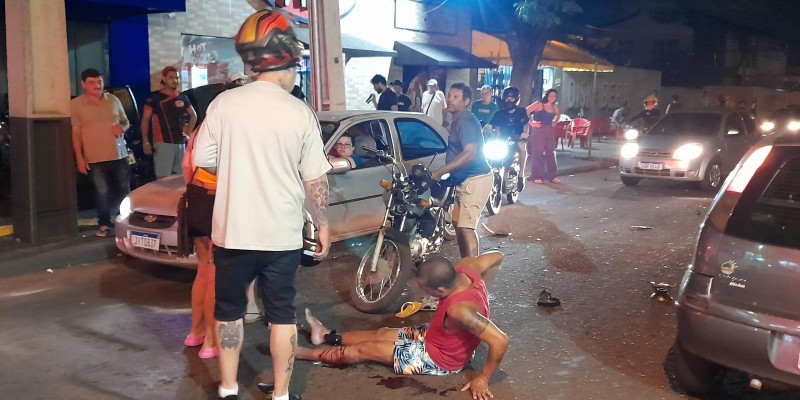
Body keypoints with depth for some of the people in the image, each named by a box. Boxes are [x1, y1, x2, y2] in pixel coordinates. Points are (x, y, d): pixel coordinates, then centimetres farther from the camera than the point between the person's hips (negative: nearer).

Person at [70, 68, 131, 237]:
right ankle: (104, 224, 10)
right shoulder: (76, 104, -3)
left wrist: (122, 127, -8)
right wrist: (79, 158, -7)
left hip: (119, 154, 3)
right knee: (102, 192, -2)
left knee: (124, 189, 9)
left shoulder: (113, 100, 7)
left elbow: (125, 122, 17)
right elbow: (75, 133, -3)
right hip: (95, 158, -3)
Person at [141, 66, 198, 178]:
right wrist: (145, 141, -10)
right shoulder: (155, 97, -2)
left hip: (180, 143, 6)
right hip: (162, 143, -5)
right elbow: (145, 120, -1)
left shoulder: (183, 97, 13)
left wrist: (188, 133, 16)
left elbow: (193, 115, 28)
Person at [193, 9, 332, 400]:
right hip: (282, 235, 0)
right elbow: (316, 180, -5)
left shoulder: (224, 104, -7)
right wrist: (323, 225, 8)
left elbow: (202, 159, -1)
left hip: (232, 231, 1)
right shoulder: (300, 113, -8)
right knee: (281, 314, 11)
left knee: (229, 310, 16)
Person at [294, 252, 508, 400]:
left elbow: (500, 341, -43)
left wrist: (482, 379, -30)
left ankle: (305, 353, 22)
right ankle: (328, 336, 45)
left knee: (365, 349, 4)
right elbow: (497, 256, -3)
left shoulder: (460, 310, -43)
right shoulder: (466, 267, -21)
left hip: (439, 359, -8)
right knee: (382, 333, 22)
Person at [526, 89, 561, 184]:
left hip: (550, 131, 6)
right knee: (538, 153, -3)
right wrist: (530, 122, -13)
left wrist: (554, 122, 13)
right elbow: (525, 112, -14)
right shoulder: (539, 104, -9)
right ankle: (537, 176, 1)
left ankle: (552, 176, 15)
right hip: (539, 130, -6)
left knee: (551, 153, 8)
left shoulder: (555, 107, 9)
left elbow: (557, 115, 30)